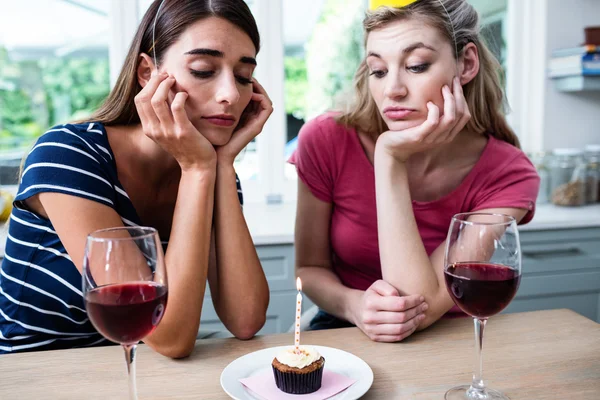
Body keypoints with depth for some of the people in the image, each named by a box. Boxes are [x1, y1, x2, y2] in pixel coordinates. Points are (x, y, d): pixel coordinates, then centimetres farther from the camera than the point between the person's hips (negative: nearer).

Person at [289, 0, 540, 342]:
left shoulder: (507, 175, -15)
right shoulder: (326, 140, -14)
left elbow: (423, 308, -23)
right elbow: (310, 267, -4)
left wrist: (389, 159, -29)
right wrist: (354, 305, -26)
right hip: (346, 337, 1)